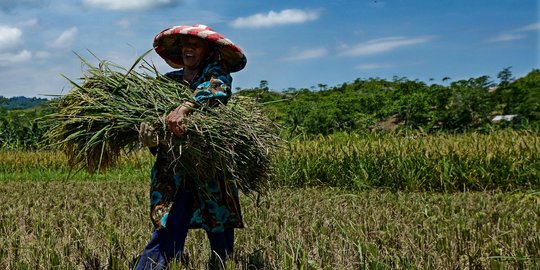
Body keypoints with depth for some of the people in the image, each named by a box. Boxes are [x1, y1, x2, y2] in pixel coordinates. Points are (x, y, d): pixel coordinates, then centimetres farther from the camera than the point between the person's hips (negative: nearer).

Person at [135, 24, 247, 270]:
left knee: (222, 243, 2)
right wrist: (149, 137, -15)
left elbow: (216, 87, -16)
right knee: (167, 237, -10)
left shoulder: (215, 70, 6)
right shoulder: (168, 81, 15)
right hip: (174, 173, 1)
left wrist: (184, 107, -33)